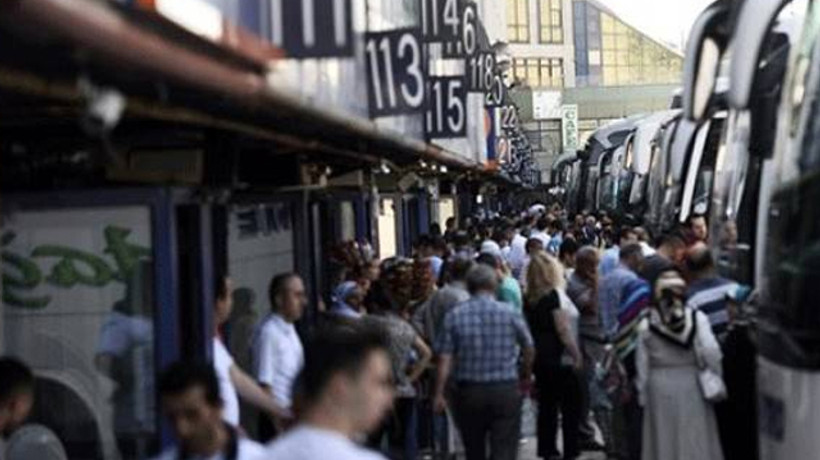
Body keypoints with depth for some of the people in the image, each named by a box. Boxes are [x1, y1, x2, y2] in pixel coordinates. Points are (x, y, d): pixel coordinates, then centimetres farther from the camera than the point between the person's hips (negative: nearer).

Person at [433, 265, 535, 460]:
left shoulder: (454, 316, -4)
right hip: (505, 391, -1)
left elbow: (445, 359, -8)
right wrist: (526, 373, 28)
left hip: (468, 392, 2)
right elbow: (528, 349, 9)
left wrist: (439, 394, -3)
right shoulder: (510, 314, -4)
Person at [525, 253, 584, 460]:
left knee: (547, 404, 13)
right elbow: (563, 329, -18)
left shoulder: (530, 298, 5)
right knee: (571, 407, 1)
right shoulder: (554, 295, -15)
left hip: (540, 358, 7)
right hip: (561, 359, -7)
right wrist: (577, 356, -11)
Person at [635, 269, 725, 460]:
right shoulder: (697, 318, -7)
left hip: (660, 389, 1)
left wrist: (643, 394, 10)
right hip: (691, 384, -1)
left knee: (664, 443, 9)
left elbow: (642, 365, 2)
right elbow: (710, 351, -17)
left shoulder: (646, 325, -2)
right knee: (696, 441, 7)